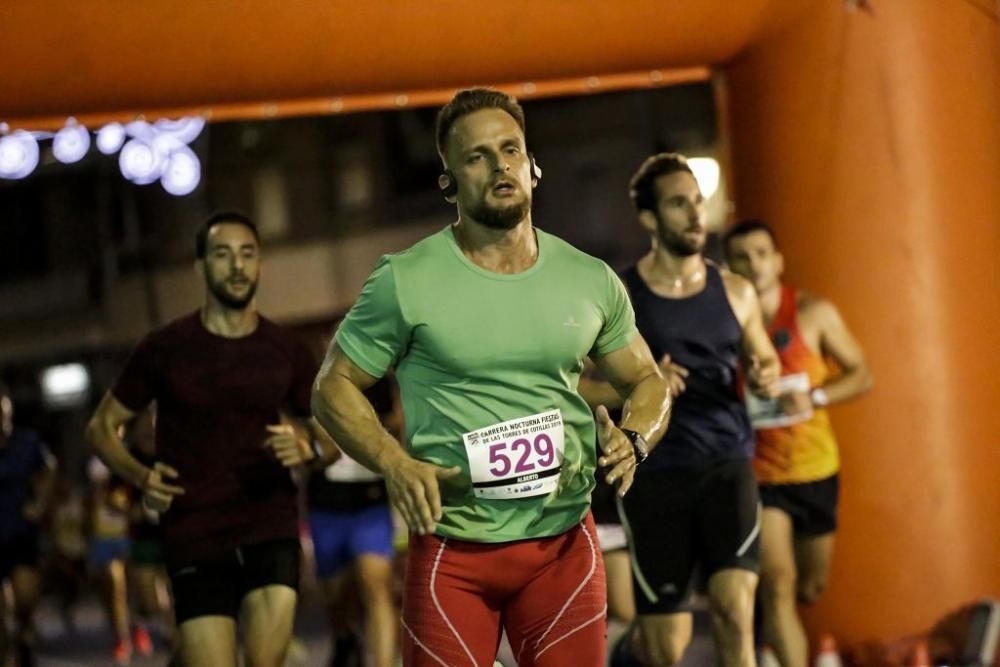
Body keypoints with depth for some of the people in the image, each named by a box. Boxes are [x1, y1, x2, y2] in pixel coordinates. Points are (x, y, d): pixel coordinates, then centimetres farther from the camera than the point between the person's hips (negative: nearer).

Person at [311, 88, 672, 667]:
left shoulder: (591, 280, 5)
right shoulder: (405, 281, -4)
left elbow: (648, 381, 17)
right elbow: (334, 386, 2)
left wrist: (634, 438, -5)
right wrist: (395, 464, -15)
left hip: (564, 542, 2)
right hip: (451, 549, -2)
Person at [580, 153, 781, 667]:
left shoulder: (735, 292, 8)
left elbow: (764, 359, 21)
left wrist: (766, 378, -3)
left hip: (727, 466, 2)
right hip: (655, 473, -2)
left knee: (734, 606, -19)